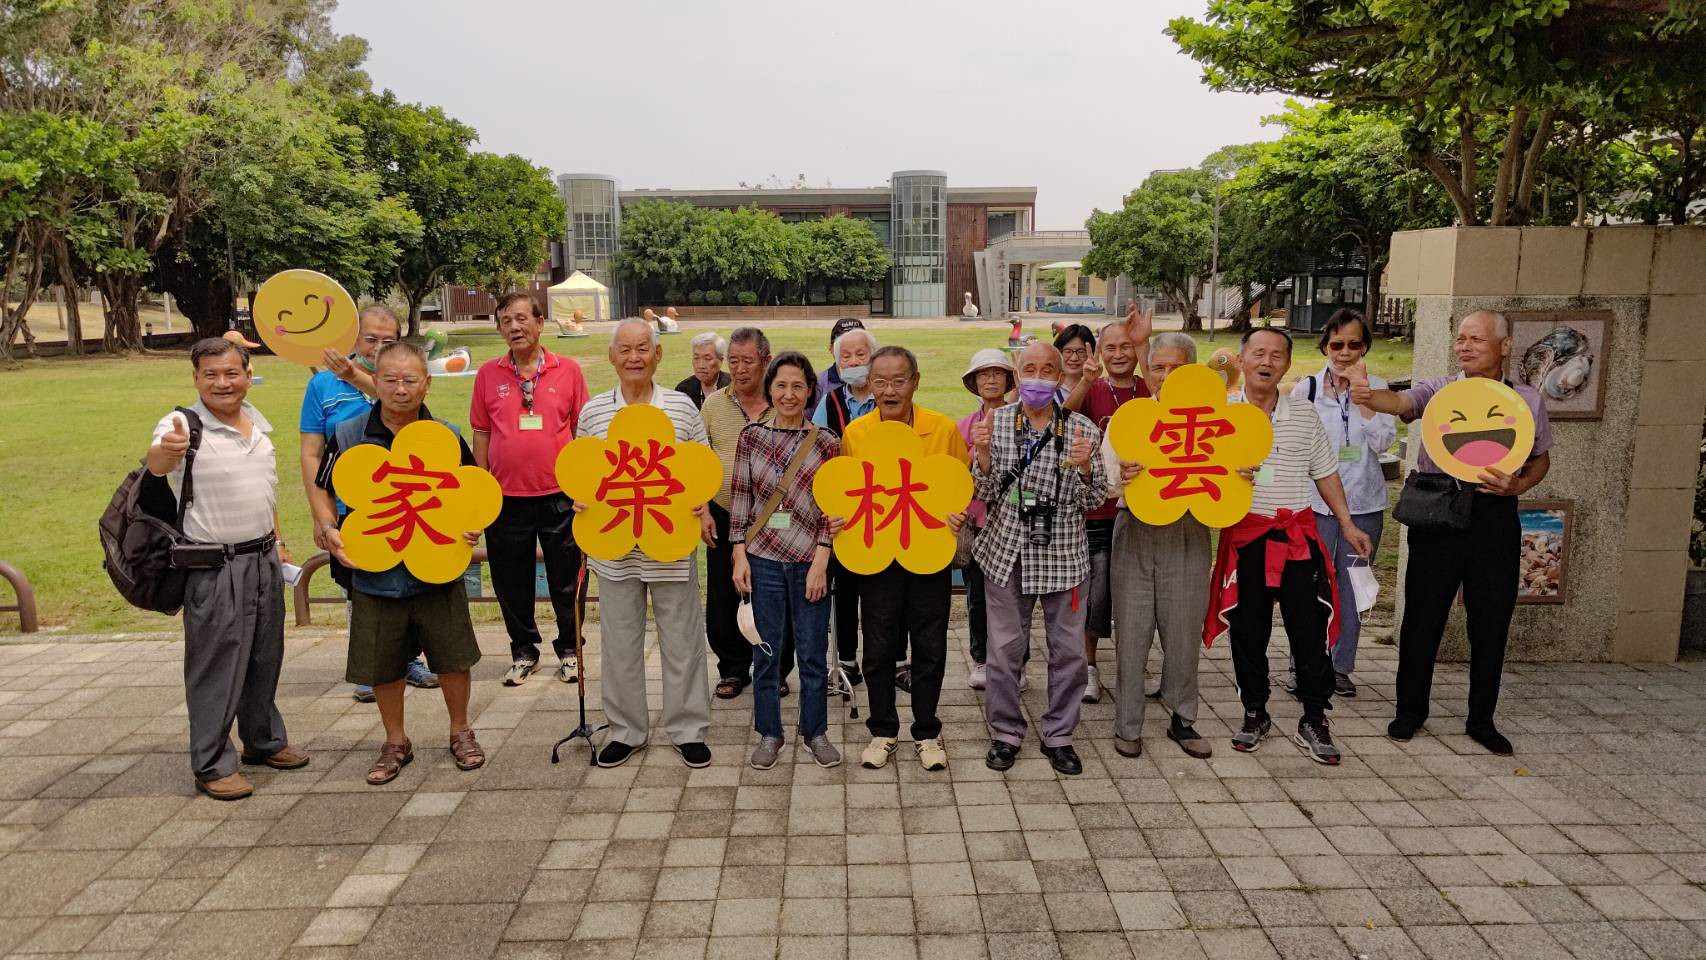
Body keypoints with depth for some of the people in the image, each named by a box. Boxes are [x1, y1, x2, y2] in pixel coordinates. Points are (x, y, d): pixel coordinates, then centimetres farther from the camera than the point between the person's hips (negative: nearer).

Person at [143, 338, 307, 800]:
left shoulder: (259, 422, 8)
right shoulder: (183, 425, -13)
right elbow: (155, 461, -36)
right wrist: (165, 451, -59)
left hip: (264, 559, 7)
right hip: (215, 569, -7)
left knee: (265, 658, 17)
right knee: (216, 666, 0)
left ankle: (263, 741, 34)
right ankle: (211, 766, 12)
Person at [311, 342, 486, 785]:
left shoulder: (447, 436, -2)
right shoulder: (348, 435, -2)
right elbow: (322, 490, 9)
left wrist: (473, 524, -10)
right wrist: (330, 529, -8)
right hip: (375, 574, 1)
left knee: (453, 658, 7)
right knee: (382, 668, 11)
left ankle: (460, 732, 30)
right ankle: (396, 743, 32)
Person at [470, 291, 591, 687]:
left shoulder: (568, 370, 0)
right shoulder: (488, 374, 3)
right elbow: (481, 433, 8)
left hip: (560, 495, -1)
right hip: (507, 497, 2)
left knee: (567, 580, 7)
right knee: (512, 583, 11)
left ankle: (569, 650, 25)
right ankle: (524, 652, 29)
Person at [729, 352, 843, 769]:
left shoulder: (826, 443, -1)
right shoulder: (751, 436, 3)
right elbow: (740, 498, 4)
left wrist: (820, 562, -8)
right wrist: (739, 555, -1)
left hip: (809, 560, -1)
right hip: (763, 558, 1)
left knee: (813, 652, 8)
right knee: (766, 651, 9)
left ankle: (815, 732, 26)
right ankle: (769, 734, 25)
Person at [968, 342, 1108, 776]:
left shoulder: (1082, 429, -1)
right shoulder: (995, 423, 1)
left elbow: (1093, 501, 1)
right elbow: (985, 493, 1)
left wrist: (1084, 467, -18)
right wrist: (982, 454, -17)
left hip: (1063, 553, 0)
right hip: (1007, 551, 0)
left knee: (1068, 649, 7)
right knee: (1004, 648, 7)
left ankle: (1059, 736, 25)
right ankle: (1005, 733, 23)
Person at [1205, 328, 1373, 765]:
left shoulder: (1304, 415, 9)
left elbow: (1325, 472, 15)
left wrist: (1347, 523, 12)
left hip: (1299, 535, 1)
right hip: (1245, 535, -1)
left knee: (1310, 631, 1)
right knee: (1248, 632, 7)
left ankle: (1313, 722, 14)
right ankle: (1254, 714, 23)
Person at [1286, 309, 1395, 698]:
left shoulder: (1377, 389, 3)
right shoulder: (1306, 388, 0)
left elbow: (1382, 442, -8)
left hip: (1363, 502, 2)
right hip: (1316, 501, -1)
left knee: (1353, 586, 9)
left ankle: (1341, 665, 22)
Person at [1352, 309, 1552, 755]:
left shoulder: (1527, 400, 7)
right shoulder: (1437, 389, 2)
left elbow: (1542, 459, 17)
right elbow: (1401, 402, -19)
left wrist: (1518, 485, -5)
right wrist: (1368, 395, -42)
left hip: (1495, 517, 1)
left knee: (1491, 623, 8)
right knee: (1422, 616, 4)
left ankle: (1481, 719, 24)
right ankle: (1411, 710, 20)